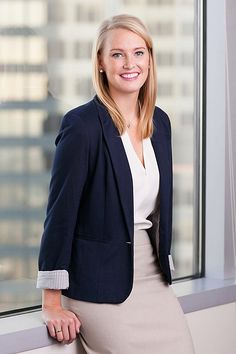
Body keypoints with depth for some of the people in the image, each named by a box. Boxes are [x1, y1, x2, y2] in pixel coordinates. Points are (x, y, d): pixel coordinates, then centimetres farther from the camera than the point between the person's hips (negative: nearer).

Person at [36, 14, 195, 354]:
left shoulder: (159, 121, 7)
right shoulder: (82, 124, -14)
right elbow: (60, 211, -14)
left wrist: (165, 265, 16)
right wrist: (52, 304, -13)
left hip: (153, 276, 7)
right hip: (102, 284, -6)